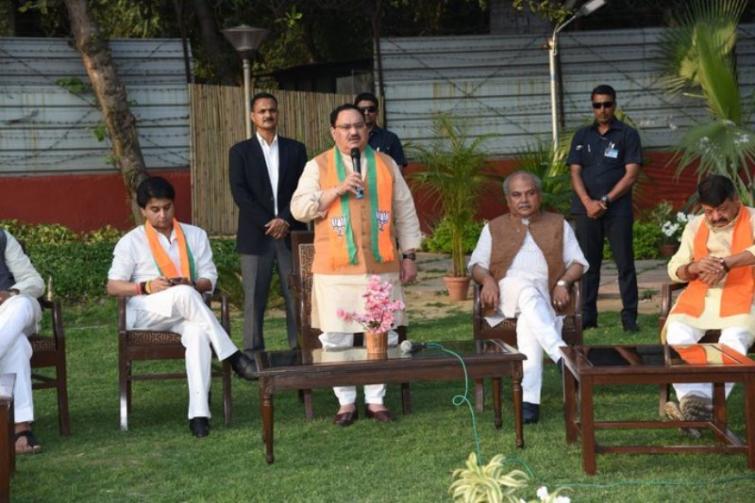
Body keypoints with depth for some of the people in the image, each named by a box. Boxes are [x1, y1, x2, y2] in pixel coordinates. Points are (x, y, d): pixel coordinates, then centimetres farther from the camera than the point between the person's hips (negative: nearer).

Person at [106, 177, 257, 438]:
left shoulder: (195, 236, 15)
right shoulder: (131, 242, 8)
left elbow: (209, 279, 12)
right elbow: (113, 286, 3)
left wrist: (192, 284, -12)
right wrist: (146, 287, -15)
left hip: (186, 313, 2)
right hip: (145, 313, -2)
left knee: (198, 332, -37)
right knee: (184, 294, -37)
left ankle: (198, 413, -44)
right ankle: (233, 357, -34)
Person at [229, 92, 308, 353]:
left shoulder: (295, 149, 12)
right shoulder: (240, 151, 8)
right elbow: (239, 192, -3)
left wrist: (285, 220, -10)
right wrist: (268, 223, -12)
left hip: (291, 233, 1)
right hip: (255, 235, -1)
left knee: (296, 298, -1)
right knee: (254, 299, -2)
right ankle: (253, 356, 2)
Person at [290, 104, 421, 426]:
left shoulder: (386, 164, 11)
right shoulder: (318, 166, 4)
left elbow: (405, 213, 12)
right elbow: (299, 209, -5)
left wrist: (409, 256, 6)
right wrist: (337, 189, -15)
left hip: (381, 266, 2)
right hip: (336, 269, -1)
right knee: (336, 338, 0)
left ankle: (375, 399, 16)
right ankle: (346, 402, 13)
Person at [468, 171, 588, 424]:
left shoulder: (558, 225, 24)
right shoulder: (494, 228, 26)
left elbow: (578, 262, 16)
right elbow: (477, 265, 18)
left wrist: (563, 283, -5)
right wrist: (487, 280, -6)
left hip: (543, 299, 0)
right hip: (505, 295, 0)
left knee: (529, 320, -38)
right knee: (525, 287, -39)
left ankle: (529, 399, -49)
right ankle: (561, 353, -57)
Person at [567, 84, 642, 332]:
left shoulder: (627, 135, 4)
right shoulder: (582, 136, 13)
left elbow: (631, 174, -4)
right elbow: (575, 173, 7)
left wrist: (605, 201, -12)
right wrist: (588, 202, -10)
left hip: (618, 210, -3)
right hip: (586, 209, 3)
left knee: (625, 264, -2)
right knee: (588, 263, 5)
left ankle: (629, 316, 0)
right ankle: (588, 316, 11)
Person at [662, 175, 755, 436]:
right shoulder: (695, 225, 18)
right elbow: (674, 270, 15)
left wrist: (725, 263, -30)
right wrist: (695, 267, -8)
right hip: (698, 297, 4)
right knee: (677, 337, -25)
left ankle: (706, 403, -42)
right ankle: (693, 397, -40)